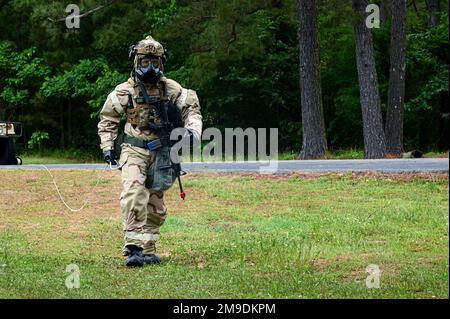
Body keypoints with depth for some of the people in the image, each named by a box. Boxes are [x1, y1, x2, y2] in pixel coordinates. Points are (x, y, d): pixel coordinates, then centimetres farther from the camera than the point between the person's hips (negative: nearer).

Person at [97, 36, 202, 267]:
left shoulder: (171, 89, 1)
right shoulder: (124, 91, -2)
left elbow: (191, 109, 11)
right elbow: (107, 119, 8)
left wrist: (193, 130, -7)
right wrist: (107, 147, 1)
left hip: (160, 152, 3)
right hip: (134, 150, -3)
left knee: (156, 204, 8)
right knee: (134, 194, -23)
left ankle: (148, 250, 21)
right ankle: (133, 248, -27)